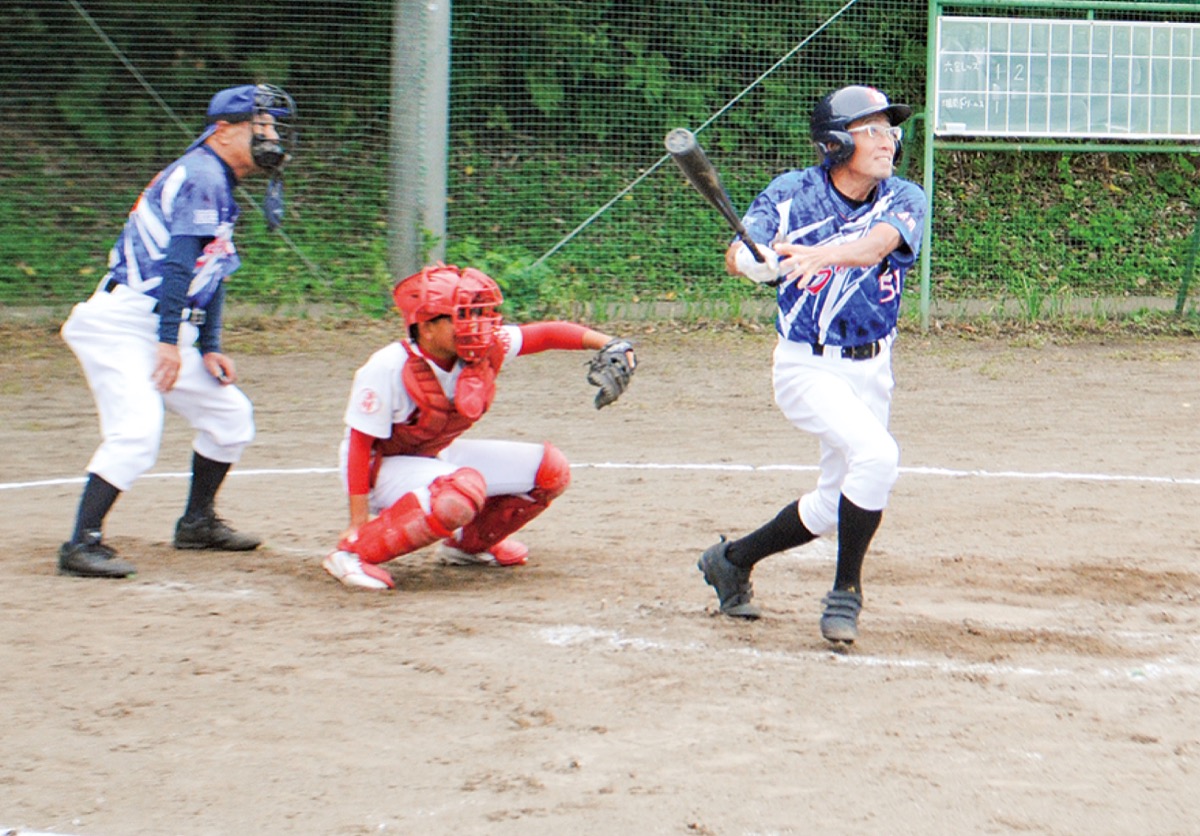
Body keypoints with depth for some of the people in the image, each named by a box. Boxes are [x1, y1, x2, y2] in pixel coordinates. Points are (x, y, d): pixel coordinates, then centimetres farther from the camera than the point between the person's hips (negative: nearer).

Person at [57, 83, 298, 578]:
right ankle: (82, 544, -24)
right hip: (123, 327, -10)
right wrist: (170, 342, -26)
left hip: (164, 335, 10)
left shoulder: (218, 186, 19)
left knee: (230, 414, 16)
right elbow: (178, 263, -21)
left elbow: (211, 274, 20)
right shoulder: (202, 175, -12)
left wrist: (209, 349, 13)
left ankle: (197, 522, 29)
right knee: (137, 431, -24)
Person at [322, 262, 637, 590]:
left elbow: (546, 334, -6)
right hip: (383, 467, -8)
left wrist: (608, 344, -21)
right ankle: (353, 552, -27)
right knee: (463, 490, -39)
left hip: (438, 456, 8)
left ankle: (469, 544, 20)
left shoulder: (487, 350, -14)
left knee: (551, 469, 1)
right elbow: (359, 444, -25)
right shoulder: (388, 369, -30)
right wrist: (358, 522, -25)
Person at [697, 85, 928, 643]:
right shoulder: (793, 193, -9)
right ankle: (846, 592, -13)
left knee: (835, 506, 13)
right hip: (807, 367, -5)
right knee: (875, 453, -28)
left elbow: (878, 241, -28)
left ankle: (732, 560, 36)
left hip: (872, 371, 5)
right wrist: (752, 261, -44)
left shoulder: (904, 200, -7)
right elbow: (738, 252, -19)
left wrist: (825, 254, -49)